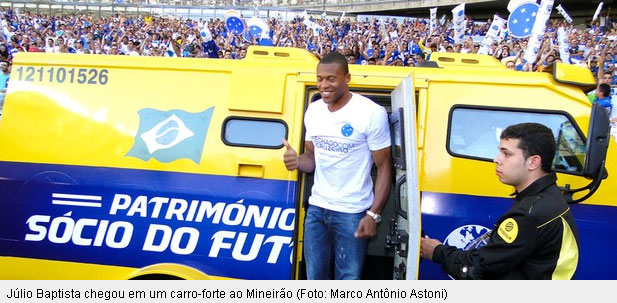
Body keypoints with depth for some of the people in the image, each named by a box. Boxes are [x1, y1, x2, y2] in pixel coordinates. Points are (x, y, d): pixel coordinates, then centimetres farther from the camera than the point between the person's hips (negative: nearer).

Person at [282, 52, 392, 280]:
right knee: (315, 278, 17)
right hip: (317, 208, 6)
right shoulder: (313, 110, 5)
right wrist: (297, 161, -10)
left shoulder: (372, 113, -14)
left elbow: (384, 167, -11)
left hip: (352, 212, -5)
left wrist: (373, 214, -17)